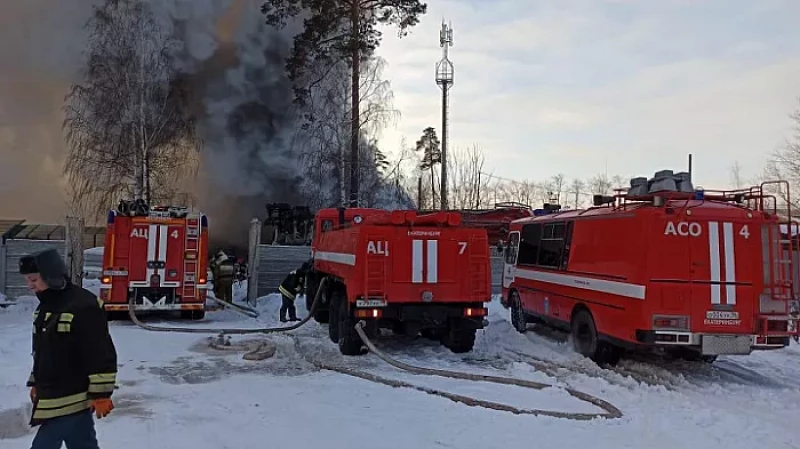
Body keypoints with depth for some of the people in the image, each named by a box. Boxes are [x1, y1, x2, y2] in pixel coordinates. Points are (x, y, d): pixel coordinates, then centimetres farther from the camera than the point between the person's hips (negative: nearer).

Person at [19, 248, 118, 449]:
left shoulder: (83, 306, -19)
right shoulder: (45, 307, 11)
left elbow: (101, 354, -20)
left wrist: (101, 394, -19)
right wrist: (36, 384, 24)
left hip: (72, 400, -9)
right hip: (51, 399, 9)